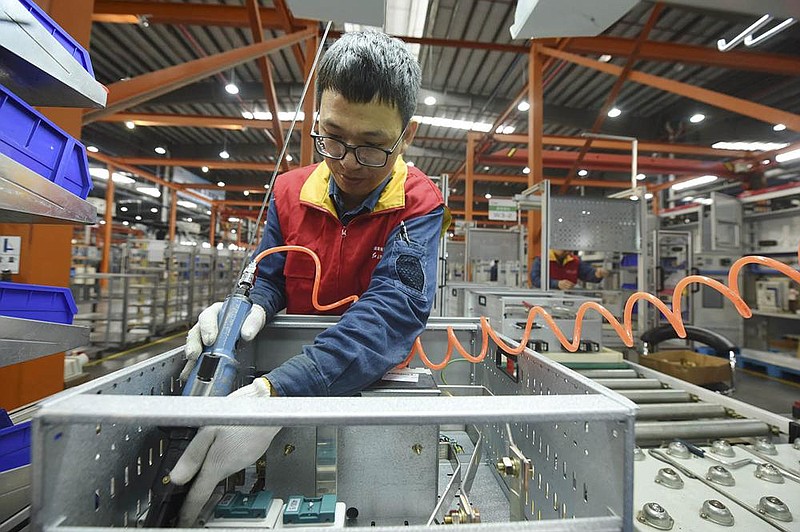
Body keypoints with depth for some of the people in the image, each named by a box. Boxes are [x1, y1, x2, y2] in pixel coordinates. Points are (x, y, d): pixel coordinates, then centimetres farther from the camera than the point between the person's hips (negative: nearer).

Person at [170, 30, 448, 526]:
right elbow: (268, 279, 5)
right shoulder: (290, 192, -1)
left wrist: (275, 392, -39)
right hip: (294, 358, 3)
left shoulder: (420, 206, -15)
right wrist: (246, 309, -20)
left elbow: (393, 311, -29)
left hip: (379, 375, -2)